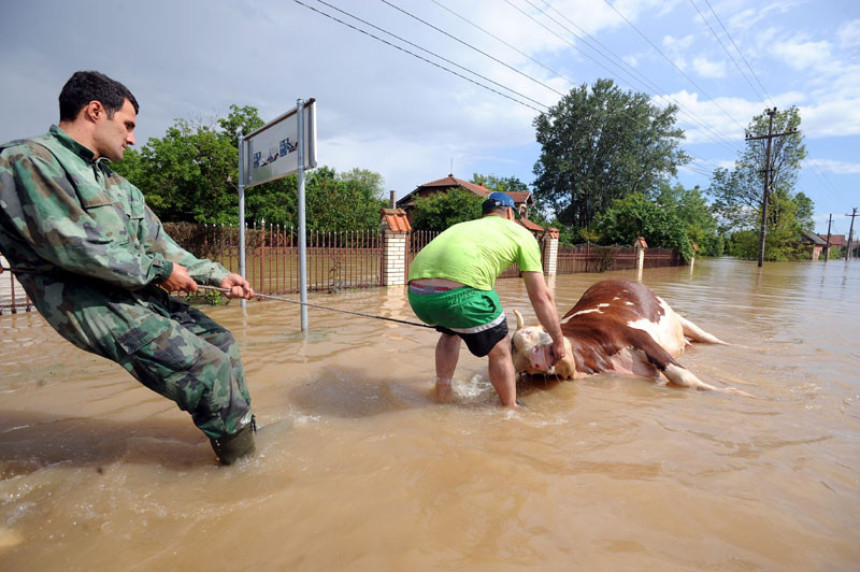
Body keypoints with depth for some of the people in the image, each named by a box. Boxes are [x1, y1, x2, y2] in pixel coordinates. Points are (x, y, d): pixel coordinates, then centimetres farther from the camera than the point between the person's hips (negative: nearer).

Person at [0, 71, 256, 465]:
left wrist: (218, 275, 6)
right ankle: (241, 462, -1)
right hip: (92, 306, -9)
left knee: (221, 341, 9)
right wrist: (159, 271, -11)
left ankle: (243, 430, 20)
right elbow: (75, 248, -19)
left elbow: (160, 247, 15)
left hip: (140, 294, 9)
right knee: (208, 365, -19)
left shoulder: (116, 184, 18)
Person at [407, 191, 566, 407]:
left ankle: (442, 395, 42)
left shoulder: (461, 226, 37)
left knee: (450, 332, 36)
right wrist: (558, 340, 29)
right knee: (500, 351, 19)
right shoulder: (521, 233, 21)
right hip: (460, 292, -6)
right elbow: (541, 296, 17)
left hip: (417, 294, 7)